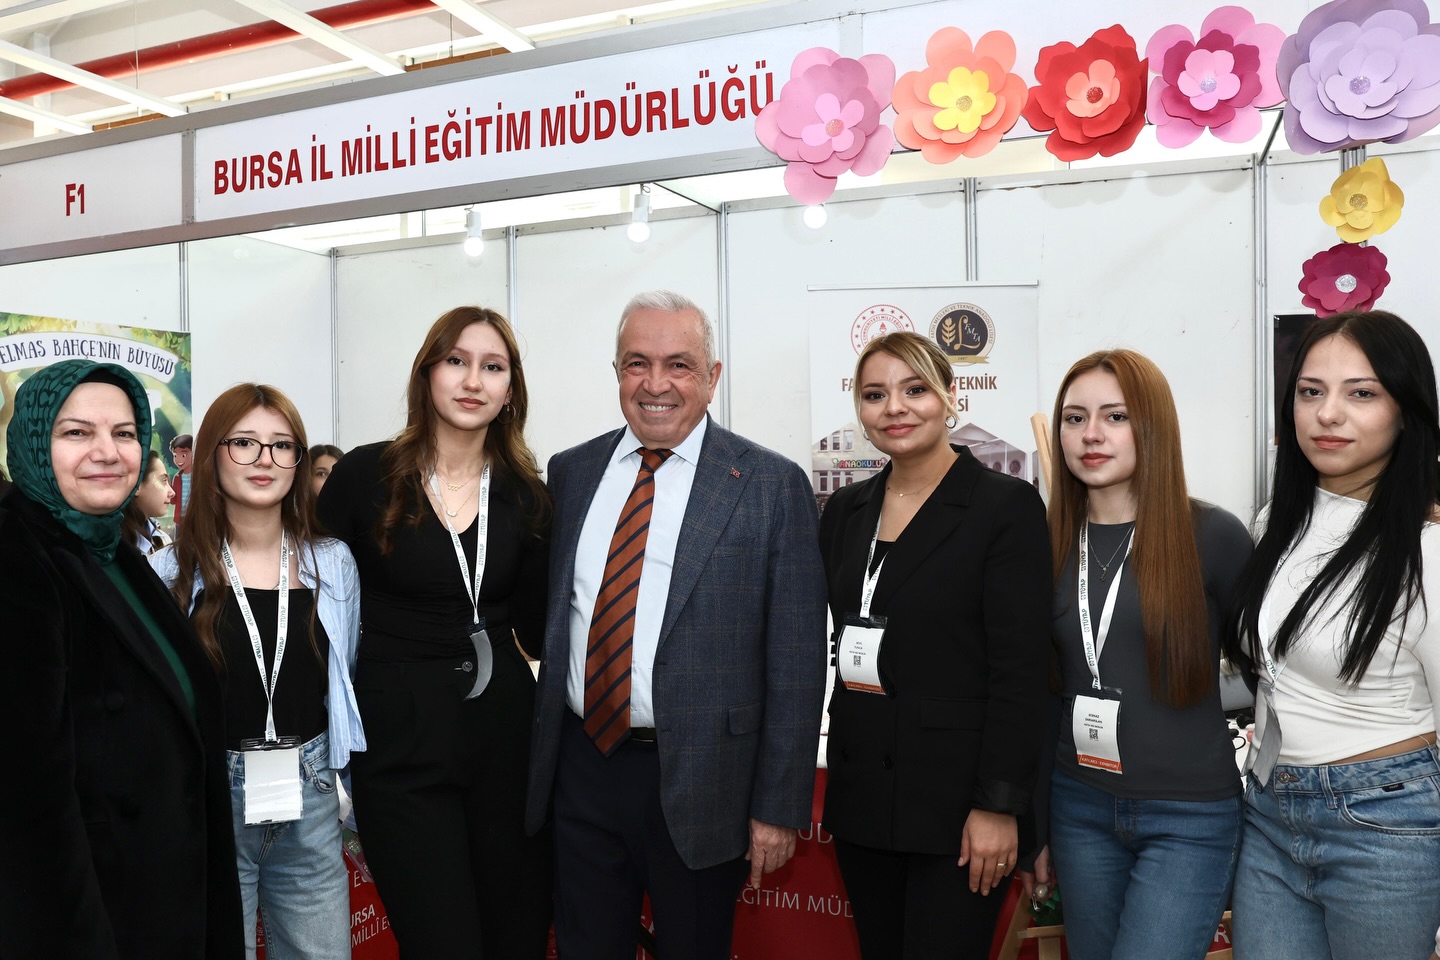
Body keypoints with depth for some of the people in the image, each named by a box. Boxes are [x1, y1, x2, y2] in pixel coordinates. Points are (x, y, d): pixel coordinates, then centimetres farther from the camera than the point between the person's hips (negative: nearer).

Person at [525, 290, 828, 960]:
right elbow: (547, 617, 12)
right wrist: (540, 756, 8)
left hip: (698, 781, -3)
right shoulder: (570, 473, 6)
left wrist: (778, 807, -9)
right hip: (579, 771, 4)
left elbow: (795, 662, -8)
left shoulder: (770, 485, -7)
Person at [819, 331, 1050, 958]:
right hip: (861, 792, 6)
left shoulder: (1006, 504, -9)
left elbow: (1019, 670, -12)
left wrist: (998, 806, -15)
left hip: (956, 796, -5)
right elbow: (838, 642, 12)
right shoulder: (844, 511, 9)